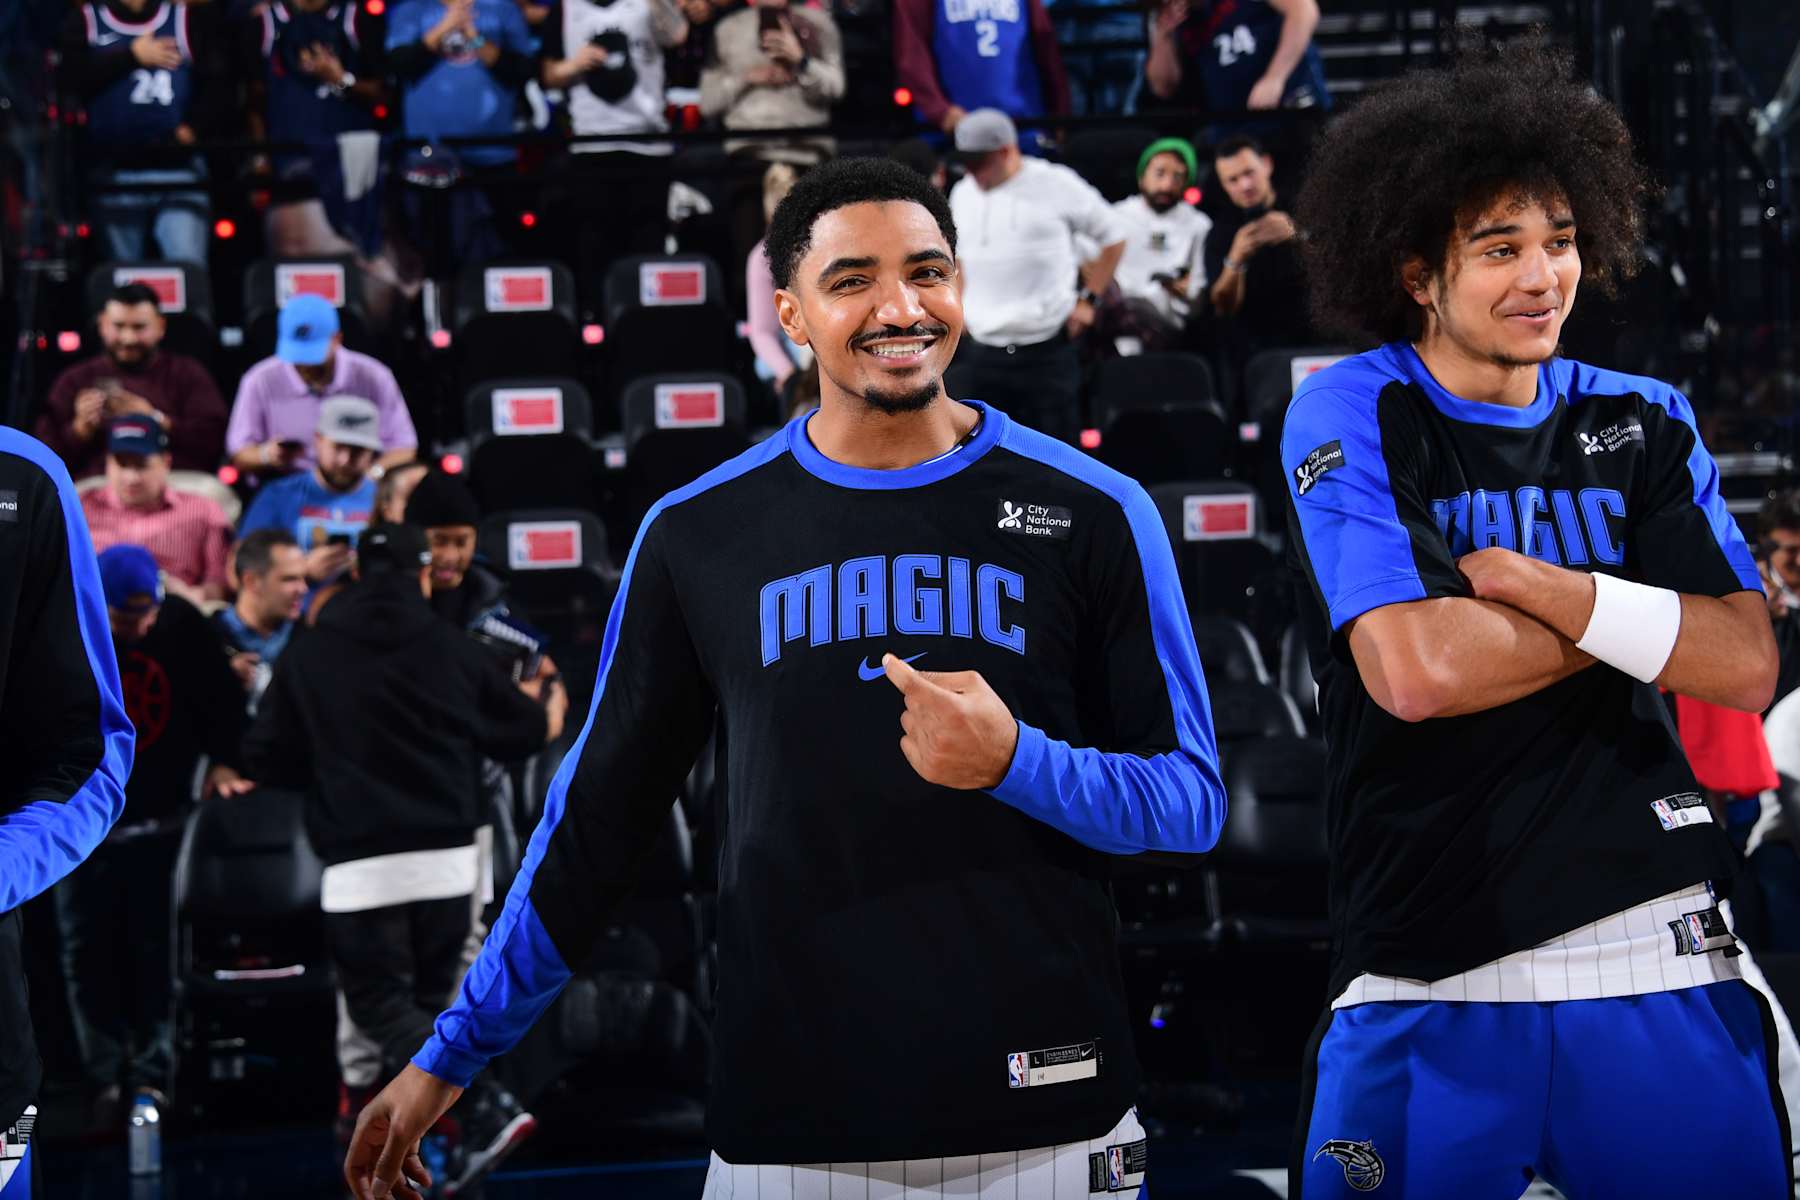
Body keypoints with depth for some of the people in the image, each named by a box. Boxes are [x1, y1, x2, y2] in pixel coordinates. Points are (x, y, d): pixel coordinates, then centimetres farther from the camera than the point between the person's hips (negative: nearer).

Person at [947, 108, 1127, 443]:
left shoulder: (1058, 184, -5)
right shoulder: (963, 193, 10)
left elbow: (1114, 237, 5)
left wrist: (1089, 299, 0)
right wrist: (963, 308, 14)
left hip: (1048, 351, -4)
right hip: (983, 353, 4)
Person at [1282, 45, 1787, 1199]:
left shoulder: (1645, 424, 9)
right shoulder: (1353, 415, -2)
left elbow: (1746, 669, -3)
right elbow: (1413, 670, -15)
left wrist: (1525, 583, -11)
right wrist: (1635, 614, -5)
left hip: (1660, 963, 3)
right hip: (1427, 985, -3)